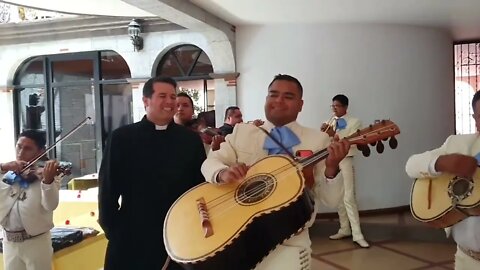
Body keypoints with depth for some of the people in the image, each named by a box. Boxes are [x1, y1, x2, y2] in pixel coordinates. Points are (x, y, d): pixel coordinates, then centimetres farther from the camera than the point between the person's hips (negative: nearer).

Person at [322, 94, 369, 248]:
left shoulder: (354, 122, 0)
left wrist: (334, 135, -22)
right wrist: (323, 133, -6)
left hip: (345, 161, -5)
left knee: (348, 198, -11)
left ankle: (357, 234, -7)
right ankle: (344, 229, 19)